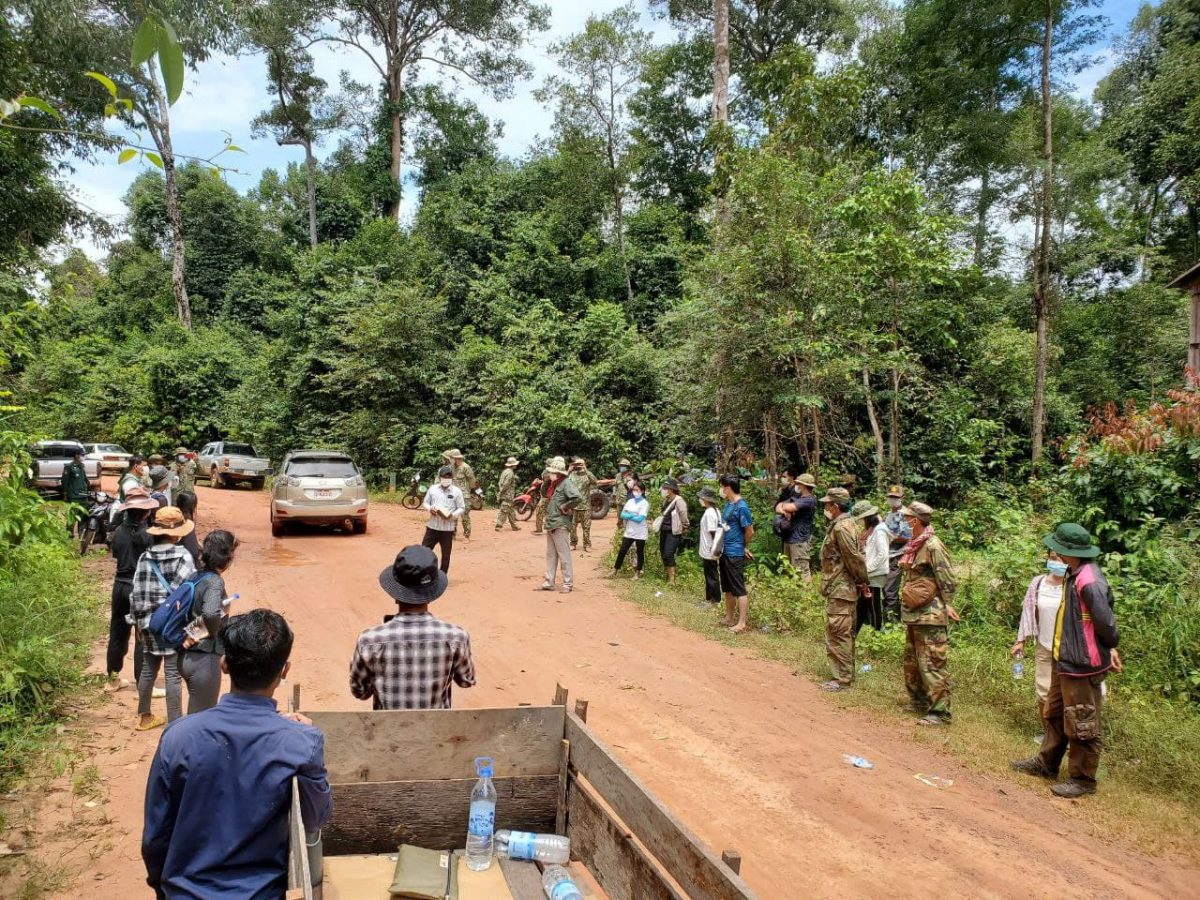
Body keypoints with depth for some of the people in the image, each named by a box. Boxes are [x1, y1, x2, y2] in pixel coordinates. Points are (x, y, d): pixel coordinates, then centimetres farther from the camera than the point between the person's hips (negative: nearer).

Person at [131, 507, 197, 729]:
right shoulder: (183, 557, -11)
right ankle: (174, 724, 6)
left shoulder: (145, 557, 2)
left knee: (148, 669, 18)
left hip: (149, 623, 5)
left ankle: (144, 716, 32)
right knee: (173, 674, 1)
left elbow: (136, 594, 4)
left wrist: (139, 621, 14)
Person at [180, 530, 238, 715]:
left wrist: (187, 633, 2)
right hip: (204, 658, -8)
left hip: (187, 655, 8)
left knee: (195, 715, 22)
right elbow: (211, 613, -35)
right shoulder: (215, 581, -18)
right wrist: (212, 631, -16)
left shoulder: (196, 576, 6)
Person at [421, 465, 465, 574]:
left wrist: (452, 515, -19)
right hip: (432, 526, 2)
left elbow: (462, 508, -1)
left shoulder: (457, 491, -2)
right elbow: (426, 502, 13)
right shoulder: (433, 488, 5)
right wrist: (429, 509, -9)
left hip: (448, 528, -2)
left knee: (446, 555, 7)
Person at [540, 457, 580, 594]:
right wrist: (547, 481, 7)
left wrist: (565, 507, -16)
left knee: (564, 555, -3)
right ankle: (549, 582, 22)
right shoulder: (553, 484, 11)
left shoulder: (566, 483, -16)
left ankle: (568, 584, 4)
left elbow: (578, 498, -27)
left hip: (560, 525, -10)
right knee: (550, 555, 15)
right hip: (550, 524, 10)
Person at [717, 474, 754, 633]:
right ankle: (729, 618, 27)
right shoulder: (728, 504, 9)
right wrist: (721, 549, 12)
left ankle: (742, 623, 3)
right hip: (724, 553, 9)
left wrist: (744, 548, 1)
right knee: (727, 589, 17)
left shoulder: (741, 507, -17)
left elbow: (750, 531, -13)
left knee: (739, 590, -2)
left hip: (735, 555, -9)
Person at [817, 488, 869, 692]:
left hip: (840, 590, -11)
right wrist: (861, 581, 14)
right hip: (845, 589, 11)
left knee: (837, 634, -6)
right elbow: (856, 556, 16)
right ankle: (846, 674, 25)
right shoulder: (846, 524, 13)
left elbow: (854, 558, -20)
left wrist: (861, 580, -8)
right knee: (845, 634, 16)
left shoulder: (841, 527, -19)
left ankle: (842, 679, -1)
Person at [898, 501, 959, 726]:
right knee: (911, 661, 20)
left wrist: (947, 606, -15)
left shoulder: (933, 546, -16)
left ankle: (939, 712, 0)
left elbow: (947, 581, -16)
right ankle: (918, 702, 34)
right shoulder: (914, 546, 12)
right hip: (913, 615, 10)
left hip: (930, 616, -10)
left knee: (933, 665, -6)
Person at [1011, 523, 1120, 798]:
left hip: (1082, 665, -10)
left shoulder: (1090, 582, -26)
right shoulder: (1075, 575, 6)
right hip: (1064, 661, 10)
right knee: (1053, 714, 23)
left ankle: (1083, 780, 20)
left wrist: (1110, 649, -7)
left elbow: (1105, 622, -25)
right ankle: (1047, 763, 38)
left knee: (1081, 725, 5)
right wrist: (1107, 649, 12)